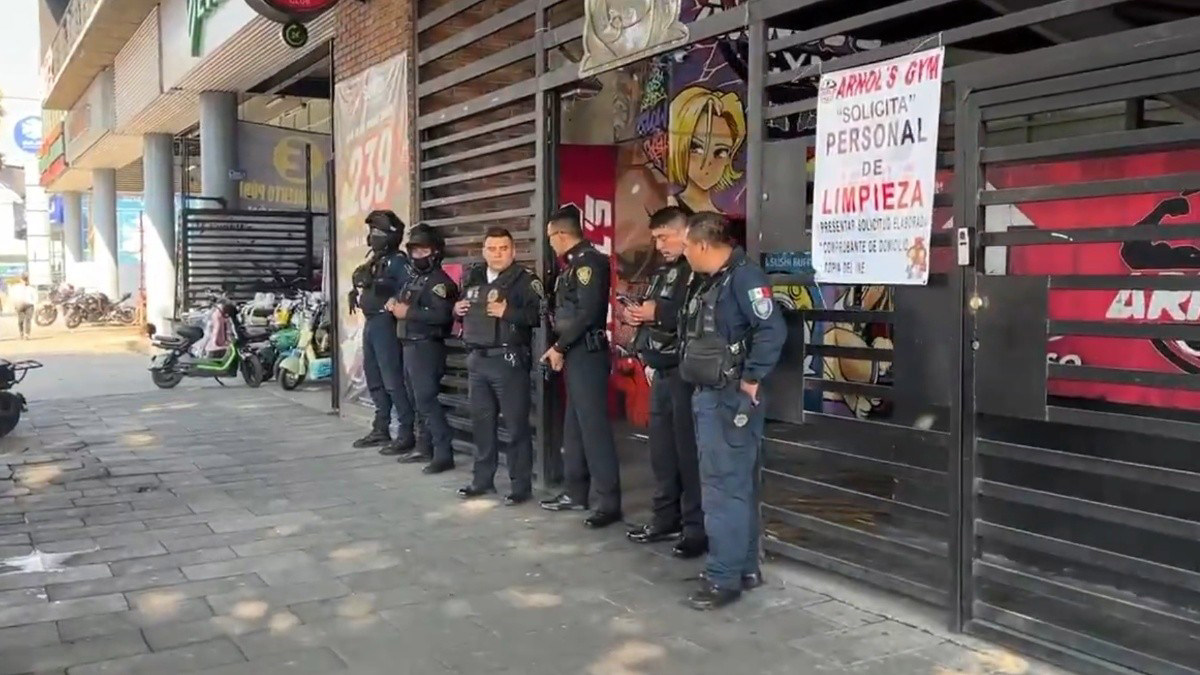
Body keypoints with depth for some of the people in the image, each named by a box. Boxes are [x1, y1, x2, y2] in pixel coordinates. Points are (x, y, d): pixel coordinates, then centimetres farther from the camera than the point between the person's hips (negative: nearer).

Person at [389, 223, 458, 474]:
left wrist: (408, 312, -22)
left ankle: (444, 453, -12)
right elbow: (404, 304, 24)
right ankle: (426, 446, 22)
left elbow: (442, 314, -27)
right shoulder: (414, 279, 18)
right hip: (411, 346, 10)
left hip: (427, 347, -10)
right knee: (418, 399, 13)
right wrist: (395, 304, 0)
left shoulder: (440, 281, -13)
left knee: (427, 399, -13)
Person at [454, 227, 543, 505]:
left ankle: (521, 484, 7)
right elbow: (461, 309, 26)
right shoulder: (474, 278, 13)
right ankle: (483, 478, 27)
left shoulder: (525, 280, -7)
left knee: (516, 424, -2)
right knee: (481, 421, 14)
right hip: (477, 359, 7)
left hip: (508, 360, -7)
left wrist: (508, 312, -23)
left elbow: (540, 315, -19)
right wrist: (457, 309, 4)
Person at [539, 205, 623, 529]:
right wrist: (560, 348, 7)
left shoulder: (589, 261, -13)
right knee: (574, 426, 14)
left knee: (594, 426, -8)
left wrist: (559, 348, -13)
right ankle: (576, 493, 24)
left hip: (588, 354, -10)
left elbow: (587, 312, -20)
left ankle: (609, 502, -4)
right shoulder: (577, 263, 16)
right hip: (576, 354, 10)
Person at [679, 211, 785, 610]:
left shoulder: (744, 276, -16)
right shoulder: (710, 282, 15)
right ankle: (745, 568, 26)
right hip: (709, 397, 10)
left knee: (724, 488, -5)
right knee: (736, 486, 16)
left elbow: (772, 330, -24)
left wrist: (751, 380, -20)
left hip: (730, 400, -10)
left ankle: (723, 577, 3)